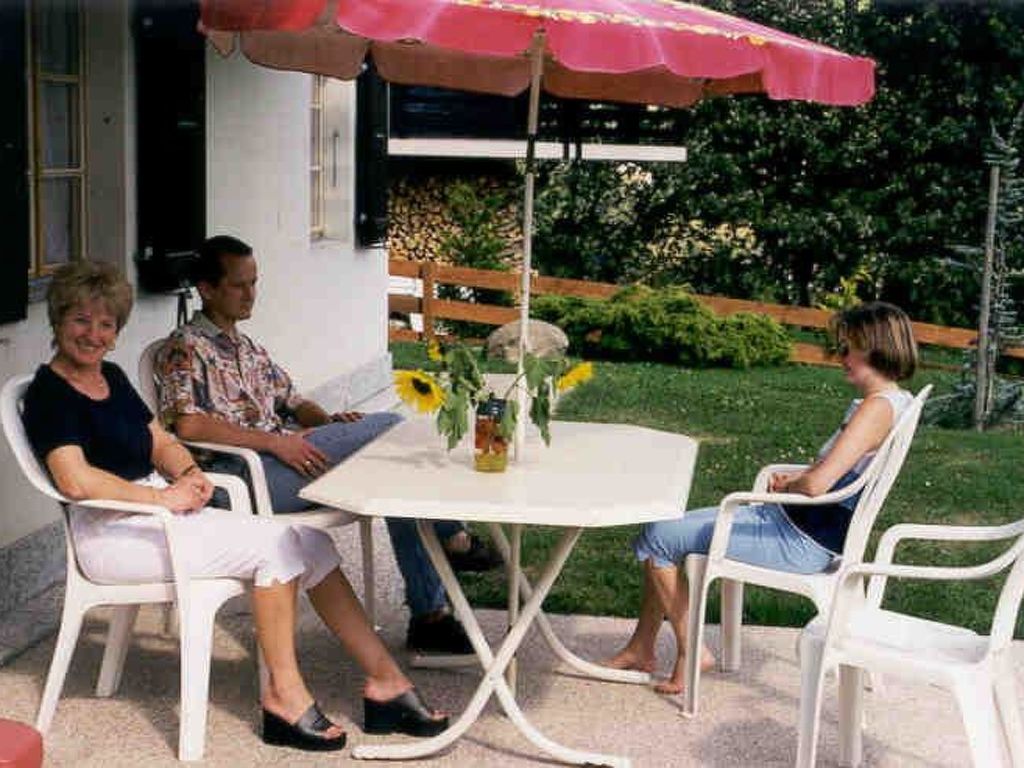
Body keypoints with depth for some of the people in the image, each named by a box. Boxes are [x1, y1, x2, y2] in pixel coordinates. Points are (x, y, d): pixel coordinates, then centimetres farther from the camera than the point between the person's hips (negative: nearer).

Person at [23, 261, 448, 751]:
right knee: (275, 544, -21)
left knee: (309, 543, -6)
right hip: (111, 533, -8)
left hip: (158, 509, 8)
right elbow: (76, 480, -23)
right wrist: (164, 496, -21)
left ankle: (384, 679, -5)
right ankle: (284, 694, -10)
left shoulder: (112, 377, 17)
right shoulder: (49, 392, -9)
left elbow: (160, 442, 18)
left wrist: (189, 473, -5)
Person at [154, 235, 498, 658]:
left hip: (284, 463, 9)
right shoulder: (186, 348, -3)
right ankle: (451, 536, -3)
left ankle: (430, 614, -10)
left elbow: (294, 403, 26)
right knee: (388, 427, -19)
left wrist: (329, 422, 1)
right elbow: (186, 424, -20)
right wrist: (274, 441, -22)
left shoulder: (249, 349, 27)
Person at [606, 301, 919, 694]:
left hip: (802, 543, -10)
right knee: (664, 529, 13)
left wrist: (787, 486, -7)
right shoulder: (889, 401, 9)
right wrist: (793, 479, 4)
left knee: (657, 538, -4)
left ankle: (691, 653, 10)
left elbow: (817, 484, -29)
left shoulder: (878, 407, -22)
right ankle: (642, 647, 20)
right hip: (792, 522, 10)